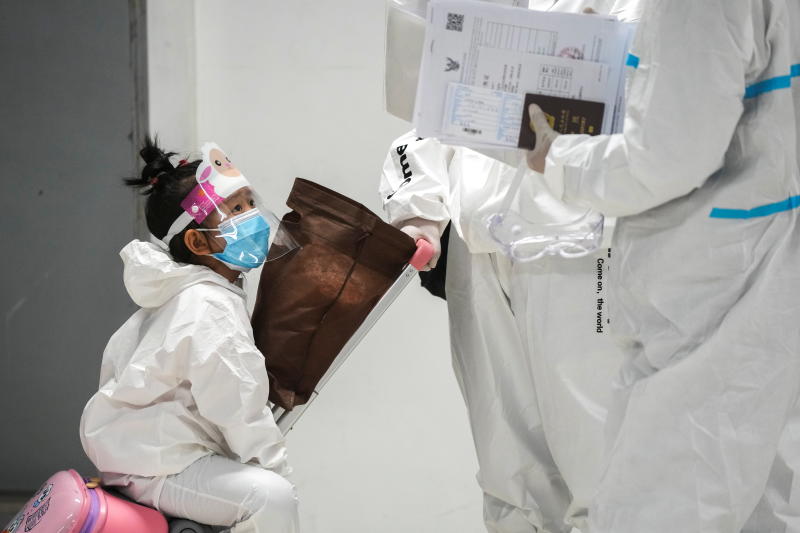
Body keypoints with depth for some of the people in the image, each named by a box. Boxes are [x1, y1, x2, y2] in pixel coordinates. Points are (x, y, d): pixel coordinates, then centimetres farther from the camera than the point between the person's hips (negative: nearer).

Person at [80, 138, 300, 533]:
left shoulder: (190, 292, 11)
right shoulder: (210, 310, -23)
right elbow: (237, 406, -23)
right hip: (151, 466, -11)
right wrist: (275, 466, -12)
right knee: (270, 496, -26)